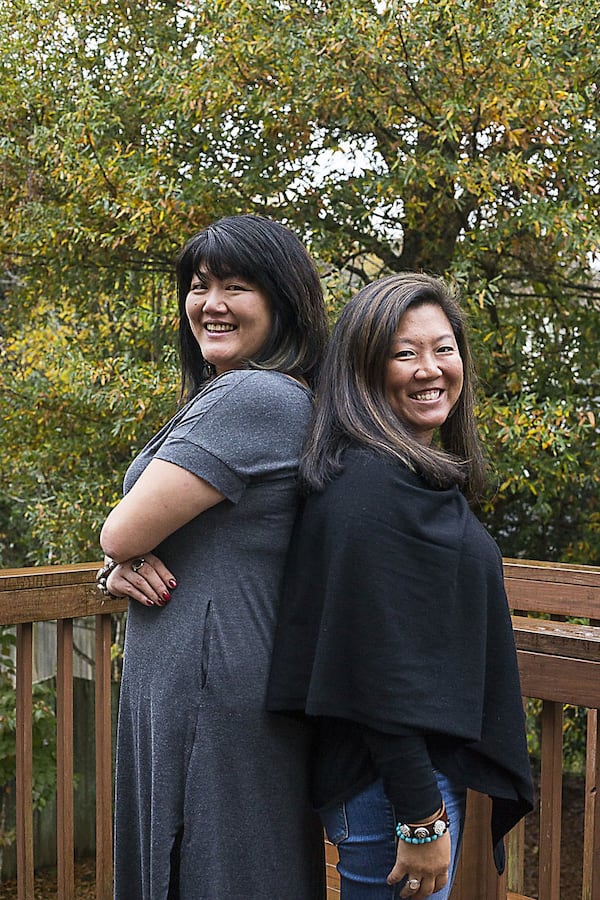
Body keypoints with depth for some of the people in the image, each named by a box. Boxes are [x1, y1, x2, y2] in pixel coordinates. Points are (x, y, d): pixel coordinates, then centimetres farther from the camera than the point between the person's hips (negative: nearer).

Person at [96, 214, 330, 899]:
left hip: (212, 683, -10)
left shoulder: (253, 397, -20)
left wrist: (125, 547, 3)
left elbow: (123, 531, -20)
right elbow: (121, 543, 16)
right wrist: (119, 569, -6)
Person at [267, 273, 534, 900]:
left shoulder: (425, 477, 10)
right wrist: (422, 820, -22)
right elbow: (376, 664, -24)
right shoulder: (373, 484, -21)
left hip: (432, 760, 10)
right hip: (391, 777, -10)